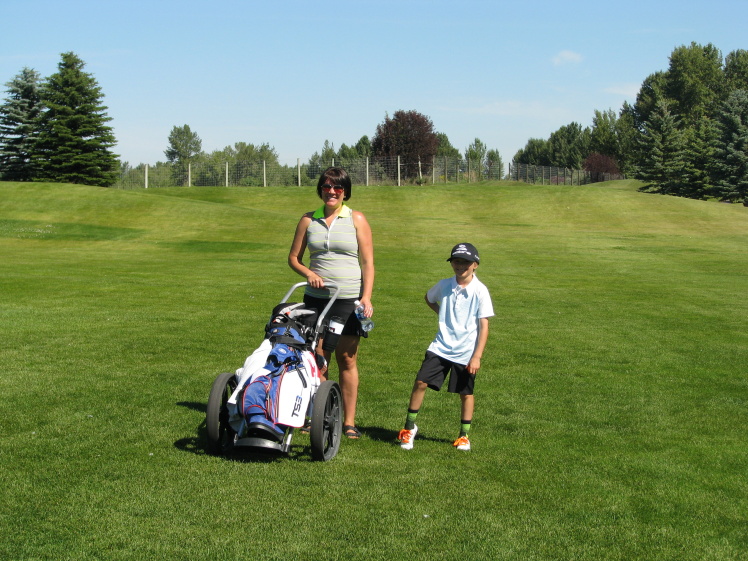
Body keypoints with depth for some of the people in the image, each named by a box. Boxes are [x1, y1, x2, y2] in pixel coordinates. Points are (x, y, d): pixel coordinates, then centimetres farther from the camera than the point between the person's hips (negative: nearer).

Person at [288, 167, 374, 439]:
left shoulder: (356, 220, 2)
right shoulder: (308, 220, 8)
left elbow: (368, 263, 0)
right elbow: (293, 257, 14)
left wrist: (366, 297, -11)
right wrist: (309, 273, -7)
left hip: (349, 299, -2)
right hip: (316, 298, 2)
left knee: (347, 360, 1)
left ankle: (349, 422, 7)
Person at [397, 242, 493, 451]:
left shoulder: (480, 291, -9)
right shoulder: (444, 285, 1)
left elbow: (483, 326, -10)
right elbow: (429, 298, 25)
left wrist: (476, 357, -14)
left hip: (465, 353, -2)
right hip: (440, 347, 3)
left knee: (466, 393, 8)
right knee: (421, 382, -5)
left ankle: (464, 435, 25)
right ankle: (409, 427, 10)